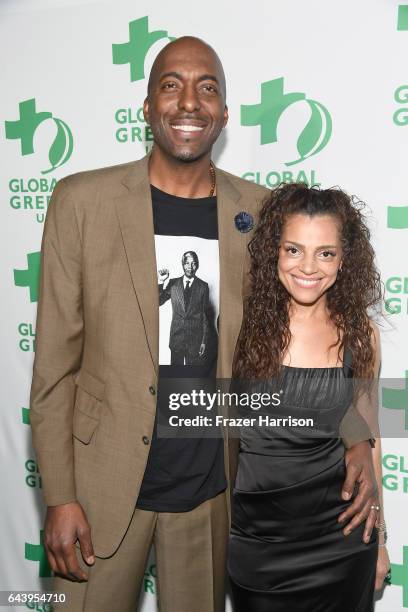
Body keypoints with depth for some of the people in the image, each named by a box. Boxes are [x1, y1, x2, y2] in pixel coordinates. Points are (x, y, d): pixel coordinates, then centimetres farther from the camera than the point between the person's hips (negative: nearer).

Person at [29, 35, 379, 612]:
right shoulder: (82, 200, -6)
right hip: (105, 483, -1)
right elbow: (55, 363, -5)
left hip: (213, 487, 2)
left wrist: (355, 437, -9)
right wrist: (59, 498, -6)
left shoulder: (257, 211, 0)